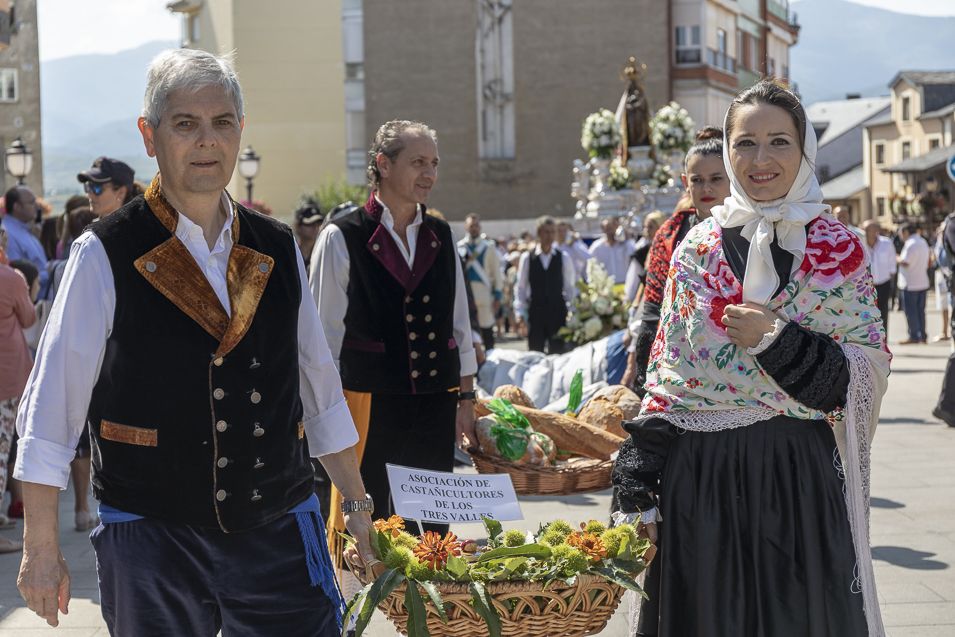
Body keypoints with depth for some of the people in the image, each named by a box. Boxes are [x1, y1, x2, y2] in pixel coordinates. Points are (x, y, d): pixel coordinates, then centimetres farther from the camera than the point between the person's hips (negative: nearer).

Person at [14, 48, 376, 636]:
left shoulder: (279, 251, 8)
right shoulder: (105, 256, -5)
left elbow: (320, 391, 16)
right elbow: (52, 408, -4)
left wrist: (358, 505, 18)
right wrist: (42, 550, -6)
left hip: (280, 532, 3)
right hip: (151, 538, -3)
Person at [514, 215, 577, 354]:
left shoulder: (564, 258, 2)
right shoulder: (527, 258, 0)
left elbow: (570, 288, 6)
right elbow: (521, 288, 4)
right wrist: (520, 313, -2)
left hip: (558, 313, 0)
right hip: (535, 313, 0)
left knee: (558, 354, 0)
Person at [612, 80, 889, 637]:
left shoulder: (839, 251, 1)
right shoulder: (697, 247, 5)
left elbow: (870, 371, -2)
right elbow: (664, 377, 5)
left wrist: (777, 340, -16)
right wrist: (638, 493, 0)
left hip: (797, 475, -1)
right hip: (697, 476, 2)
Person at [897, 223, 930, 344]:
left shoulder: (911, 244, -17)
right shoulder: (923, 242, 13)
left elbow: (905, 263, -19)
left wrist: (897, 258, -3)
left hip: (910, 284, -9)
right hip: (923, 283, 9)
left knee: (910, 311, -3)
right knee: (920, 310, 12)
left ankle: (914, 336, -4)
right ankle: (922, 336, 14)